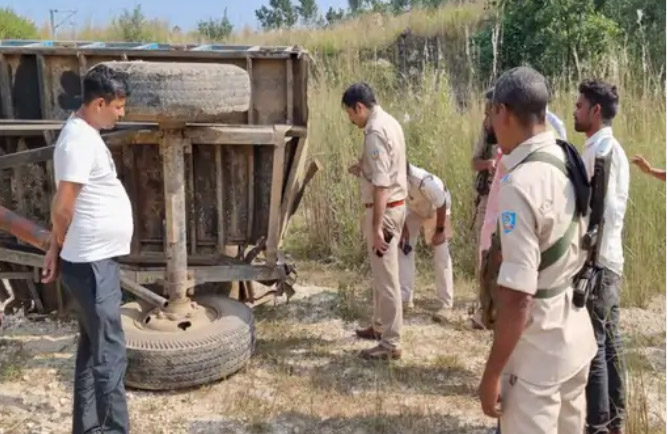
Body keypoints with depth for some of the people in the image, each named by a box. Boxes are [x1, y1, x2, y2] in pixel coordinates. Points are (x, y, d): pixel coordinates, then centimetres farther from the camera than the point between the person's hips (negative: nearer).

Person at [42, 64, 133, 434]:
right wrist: (62, 247, -3)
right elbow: (62, 208, -21)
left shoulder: (84, 133, 13)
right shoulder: (81, 140, -19)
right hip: (91, 265, -10)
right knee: (109, 354, -3)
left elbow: (66, 206, 17)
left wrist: (58, 248, 17)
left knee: (93, 350, 17)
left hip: (97, 261, 10)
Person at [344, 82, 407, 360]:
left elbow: (381, 185, -25)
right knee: (381, 273, 21)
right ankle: (380, 326, 34)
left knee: (386, 277, -4)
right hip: (395, 204, 10)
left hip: (385, 208, -10)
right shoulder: (388, 122, 11)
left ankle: (390, 344, 5)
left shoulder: (375, 132, -21)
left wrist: (377, 227, -25)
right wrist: (363, 167, 12)